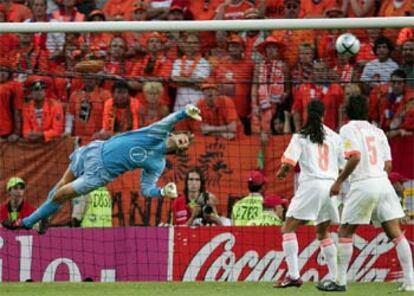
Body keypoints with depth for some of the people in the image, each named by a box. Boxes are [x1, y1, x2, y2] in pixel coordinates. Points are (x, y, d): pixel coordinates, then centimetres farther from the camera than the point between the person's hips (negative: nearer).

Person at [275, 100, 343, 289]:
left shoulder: (301, 137, 1)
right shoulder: (334, 137, 10)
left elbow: (288, 162, -7)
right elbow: (344, 166, 12)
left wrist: (281, 173, 15)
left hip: (311, 184, -4)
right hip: (332, 186, 4)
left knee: (288, 229, 1)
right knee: (322, 232, 22)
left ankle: (293, 275, -14)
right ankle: (334, 275, 16)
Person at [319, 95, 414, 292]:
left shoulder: (348, 129, -1)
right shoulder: (377, 132, 16)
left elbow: (355, 157, -15)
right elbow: (388, 165, 12)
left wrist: (339, 181, -8)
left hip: (363, 185, -5)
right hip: (383, 183, 5)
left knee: (345, 233, 8)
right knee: (395, 233, 2)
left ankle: (340, 281, 6)